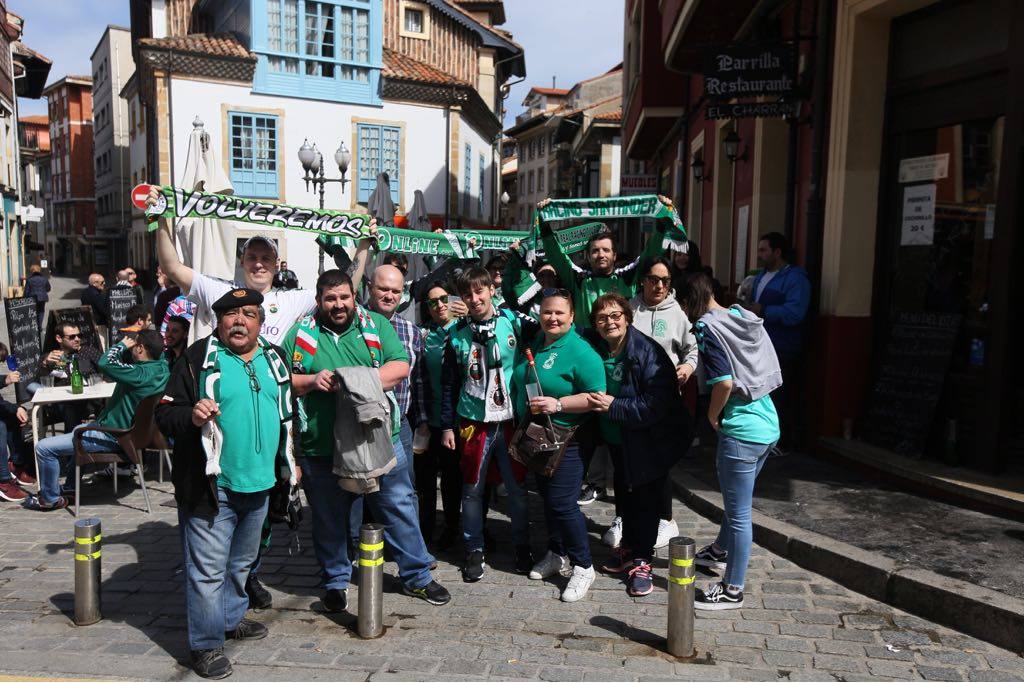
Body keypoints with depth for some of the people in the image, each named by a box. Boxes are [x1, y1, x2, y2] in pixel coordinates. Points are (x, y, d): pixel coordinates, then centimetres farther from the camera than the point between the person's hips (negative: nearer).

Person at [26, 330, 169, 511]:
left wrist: (122, 344, -21)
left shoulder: (141, 374, -31)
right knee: (77, 430, 36)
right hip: (124, 427, 10)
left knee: (44, 448, -3)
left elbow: (105, 364, -37)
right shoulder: (162, 365, -4)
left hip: (112, 436, -10)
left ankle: (50, 499, 14)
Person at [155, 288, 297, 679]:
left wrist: (290, 462, 19)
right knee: (208, 568, 1)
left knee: (242, 562, 22)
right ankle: (206, 644, 15)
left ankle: (231, 618, 41)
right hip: (211, 485, -6)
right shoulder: (198, 359, -9)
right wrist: (191, 416, -31)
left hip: (259, 484, 6)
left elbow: (287, 414, 20)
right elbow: (165, 414, -10)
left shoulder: (274, 359, 8)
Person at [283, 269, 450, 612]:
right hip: (321, 450, 0)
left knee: (400, 509, 9)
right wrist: (311, 381, -12)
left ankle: (417, 576, 25)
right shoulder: (301, 333, 5)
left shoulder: (376, 324, 4)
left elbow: (400, 367, -5)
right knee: (330, 520, 14)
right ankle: (336, 581, 34)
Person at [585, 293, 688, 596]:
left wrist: (614, 407, -31)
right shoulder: (593, 348, -7)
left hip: (649, 441, -6)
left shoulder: (648, 351, -24)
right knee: (624, 494, 21)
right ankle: (628, 547, 39)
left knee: (646, 499, 3)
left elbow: (657, 403, -29)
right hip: (617, 440, 6)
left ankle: (641, 561, 18)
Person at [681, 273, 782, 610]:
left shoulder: (708, 328, -14)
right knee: (737, 500, 27)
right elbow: (772, 372, 14)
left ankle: (732, 590, 17)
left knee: (738, 512, 4)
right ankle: (721, 551, 49)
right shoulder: (745, 317, 9)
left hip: (742, 430, -9)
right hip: (769, 424, 9)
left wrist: (713, 416, -5)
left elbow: (725, 383, -23)